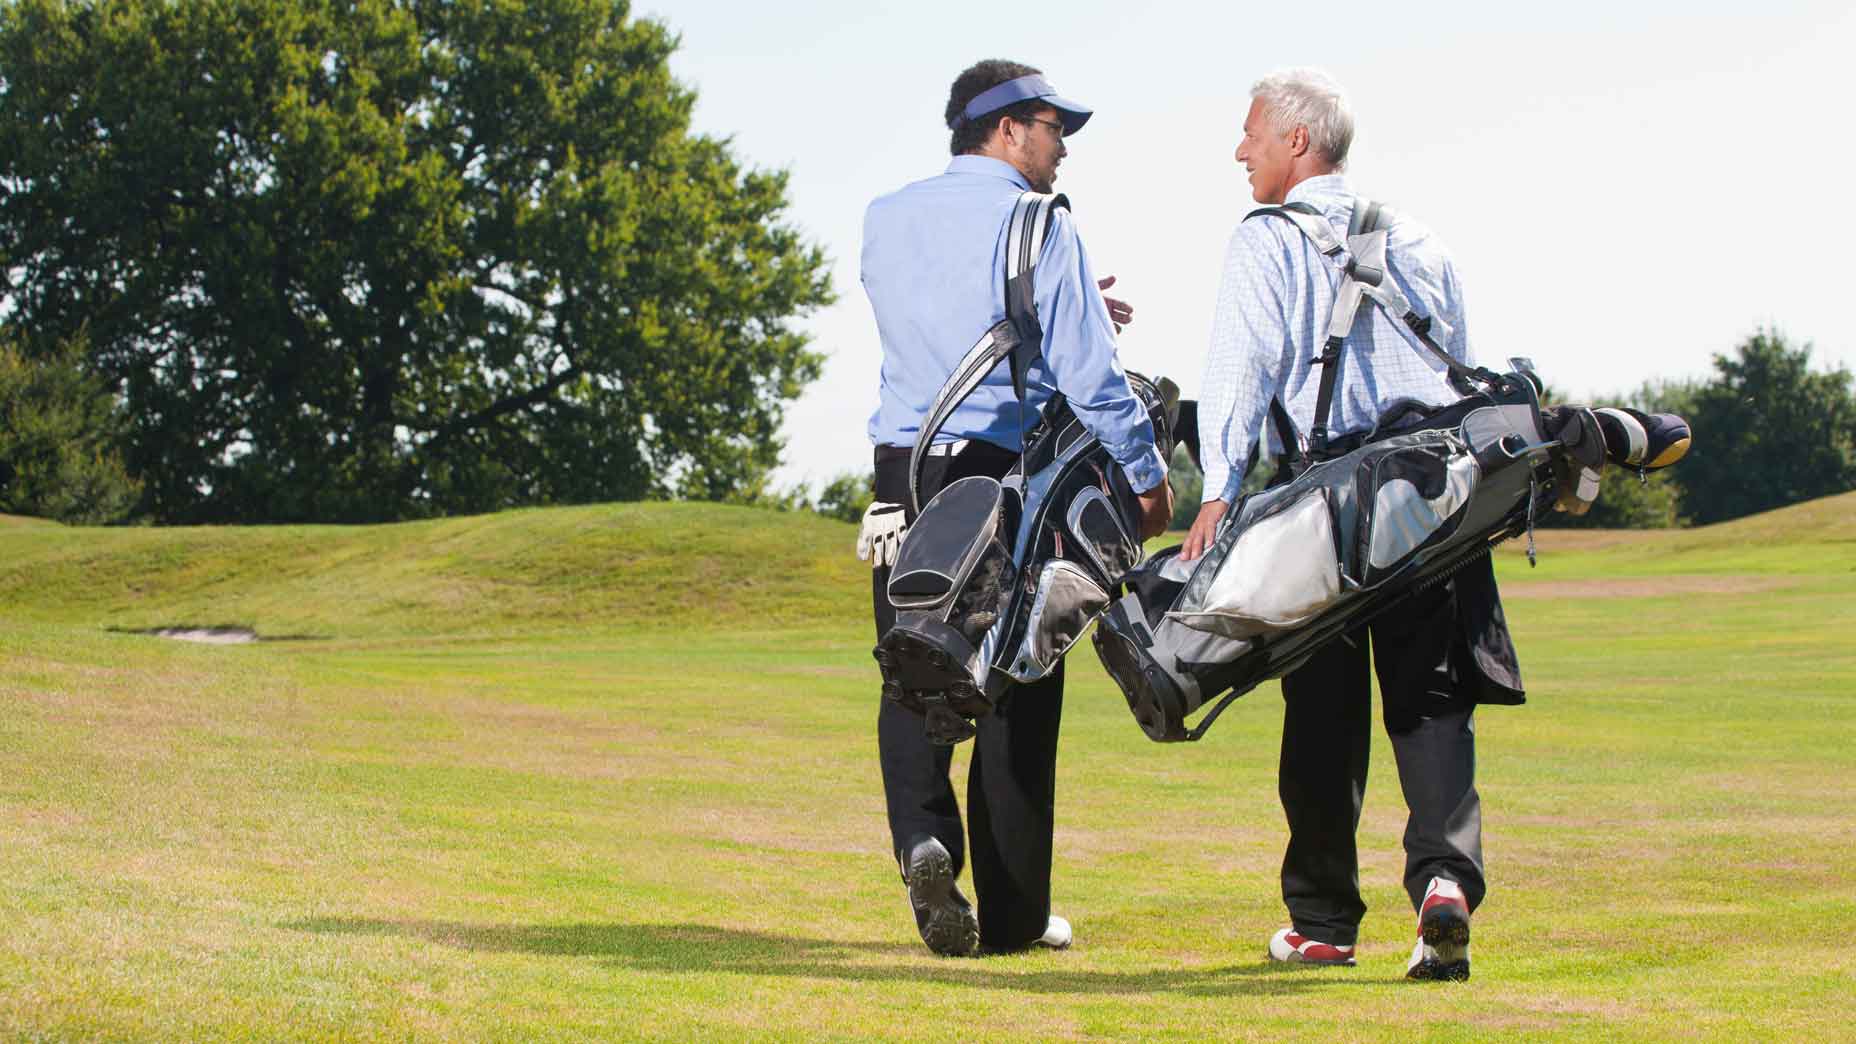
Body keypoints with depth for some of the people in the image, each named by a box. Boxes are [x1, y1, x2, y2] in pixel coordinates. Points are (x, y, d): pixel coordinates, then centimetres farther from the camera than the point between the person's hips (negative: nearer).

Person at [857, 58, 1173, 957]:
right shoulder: (1036, 225, -5)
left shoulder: (887, 220, 13)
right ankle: (1011, 911, 6)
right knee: (1016, 689, 3)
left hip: (904, 473, 4)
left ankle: (922, 834, -21)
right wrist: (1144, 476, 0)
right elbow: (1087, 374, -9)